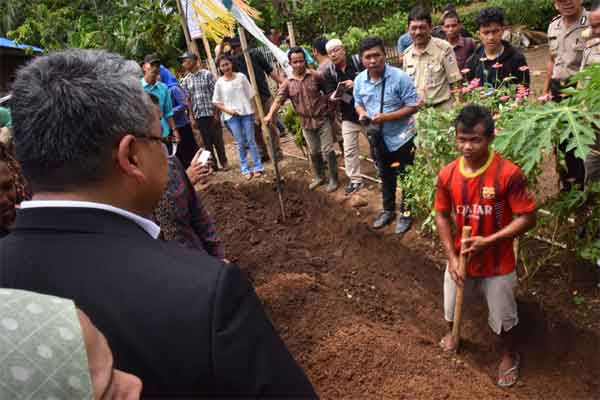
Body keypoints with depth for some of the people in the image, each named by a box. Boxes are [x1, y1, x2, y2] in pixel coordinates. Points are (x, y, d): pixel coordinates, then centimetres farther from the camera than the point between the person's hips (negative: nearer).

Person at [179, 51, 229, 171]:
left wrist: (216, 113, -9)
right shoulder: (185, 80, 6)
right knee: (207, 142, 8)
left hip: (211, 113, -3)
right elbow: (188, 100, 7)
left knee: (217, 139, 4)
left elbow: (215, 95, -5)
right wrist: (192, 117, 3)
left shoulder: (207, 74, -4)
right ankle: (213, 164, 18)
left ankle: (224, 162, 18)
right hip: (199, 115, 3)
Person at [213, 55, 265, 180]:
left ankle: (258, 167, 11)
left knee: (251, 140, 3)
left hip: (246, 112, 0)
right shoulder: (219, 83, 0)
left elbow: (250, 95, 4)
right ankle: (245, 170, 12)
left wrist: (253, 110, 0)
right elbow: (216, 102, 5)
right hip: (232, 116, 0)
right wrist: (227, 110, -9)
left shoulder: (241, 77, 1)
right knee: (240, 143, 4)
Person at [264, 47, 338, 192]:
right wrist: (270, 114, -28)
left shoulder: (316, 76, -7)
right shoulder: (287, 83, -2)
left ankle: (333, 179, 15)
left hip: (322, 119, -3)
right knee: (314, 152, 15)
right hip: (306, 123, 3)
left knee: (328, 150, 0)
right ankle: (319, 177, 33)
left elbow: (329, 91, 2)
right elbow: (278, 100, -11)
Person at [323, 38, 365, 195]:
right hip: (349, 115, 3)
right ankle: (355, 180, 17)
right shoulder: (329, 72, 0)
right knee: (349, 149, 4)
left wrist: (357, 84, -26)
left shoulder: (358, 61, -11)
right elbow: (331, 93, -2)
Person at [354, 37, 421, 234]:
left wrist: (386, 117, -28)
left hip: (401, 137, -5)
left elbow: (413, 106, -19)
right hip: (377, 137, 5)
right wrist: (362, 114, -13)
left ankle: (406, 213, 29)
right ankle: (388, 209, 40)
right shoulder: (359, 80, -5)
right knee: (386, 175, 22)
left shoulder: (400, 77, -21)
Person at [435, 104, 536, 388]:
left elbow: (527, 218, -18)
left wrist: (488, 241, -25)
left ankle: (510, 356, 46)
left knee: (503, 316, 17)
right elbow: (442, 216, -1)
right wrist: (451, 257, -8)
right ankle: (453, 333, 57)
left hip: (497, 263, -3)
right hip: (460, 258, 4)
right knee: (452, 305, 24)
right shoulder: (447, 174, -12)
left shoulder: (509, 173, -24)